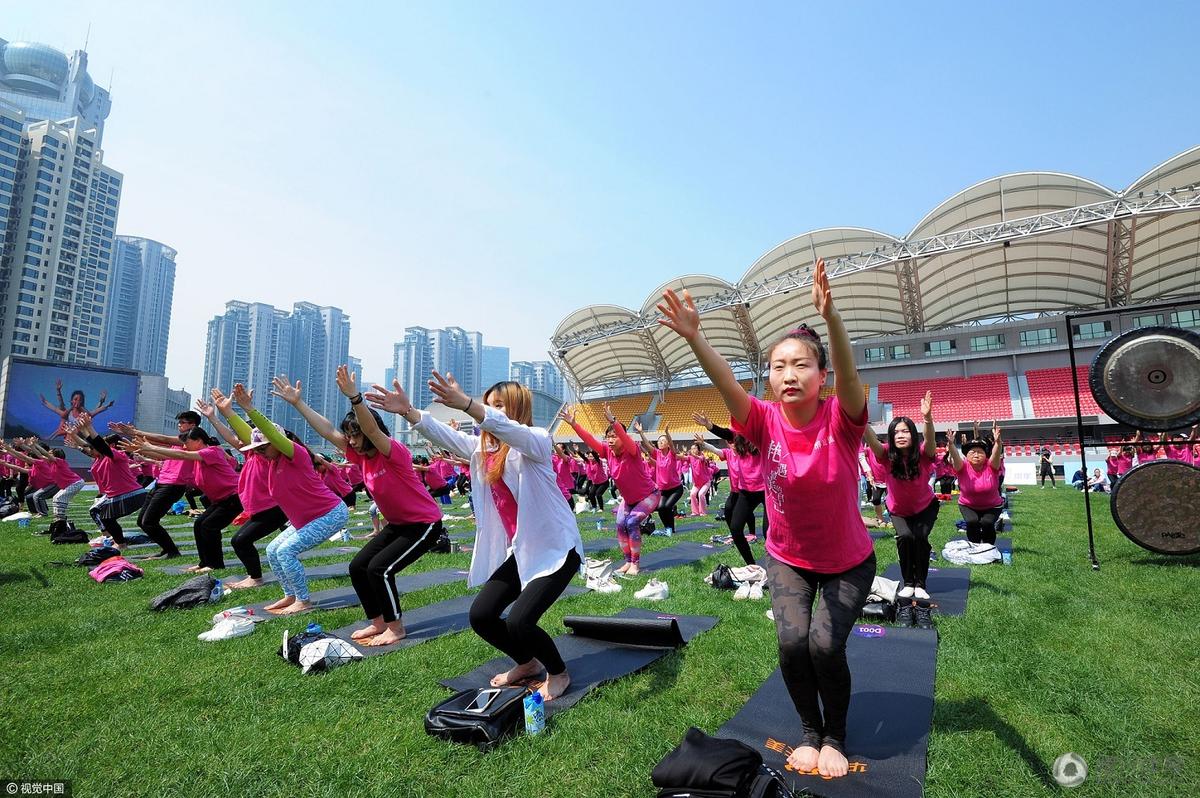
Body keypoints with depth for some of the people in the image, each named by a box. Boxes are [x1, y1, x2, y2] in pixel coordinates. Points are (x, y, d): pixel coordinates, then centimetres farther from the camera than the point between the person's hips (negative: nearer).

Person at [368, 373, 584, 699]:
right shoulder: (482, 447, 8)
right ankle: (527, 663, 28)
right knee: (481, 616, 1)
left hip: (556, 548, -7)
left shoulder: (537, 441, -14)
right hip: (516, 551, 8)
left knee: (519, 621, -17)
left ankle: (558, 673, 14)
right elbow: (444, 435, -5)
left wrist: (466, 404, -51)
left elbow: (510, 432, -36)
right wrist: (408, 411, -22)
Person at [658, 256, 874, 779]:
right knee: (792, 641, -14)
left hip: (848, 561, -1)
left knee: (826, 643, -15)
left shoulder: (840, 419, -23)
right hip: (786, 557, 2)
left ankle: (835, 736, 18)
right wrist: (694, 338, -53)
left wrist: (830, 318, -61)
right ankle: (809, 730, 17)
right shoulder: (765, 422, -19)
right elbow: (726, 384, -36)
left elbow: (848, 374, -44)